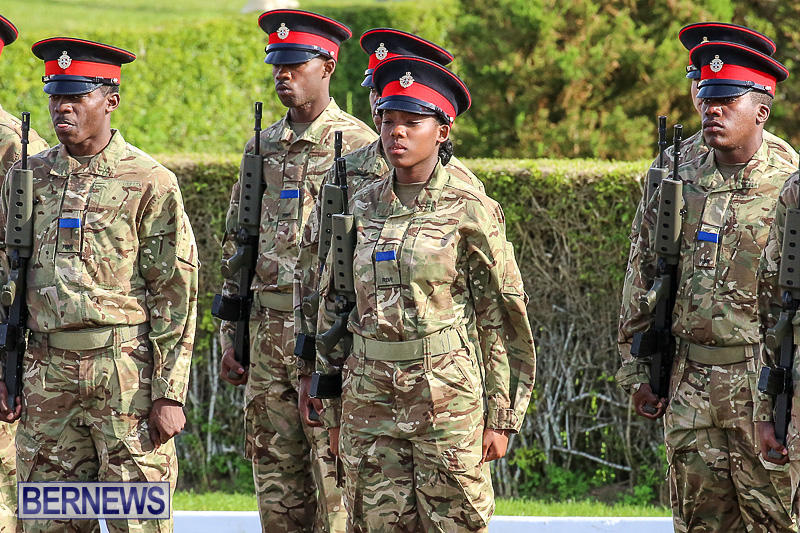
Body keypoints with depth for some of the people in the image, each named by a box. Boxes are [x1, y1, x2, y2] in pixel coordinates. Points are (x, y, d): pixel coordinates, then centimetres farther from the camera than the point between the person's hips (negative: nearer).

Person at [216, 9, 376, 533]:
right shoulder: (261, 148, 14)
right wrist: (231, 336, 14)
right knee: (276, 478, 8)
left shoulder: (360, 147, -4)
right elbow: (237, 247, 18)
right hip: (267, 332, 6)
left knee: (335, 473, -6)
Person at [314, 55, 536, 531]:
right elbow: (333, 309, 14)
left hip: (447, 400, -4)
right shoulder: (361, 208, 9)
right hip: (369, 398, 4)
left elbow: (501, 323, -2)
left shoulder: (469, 211, -3)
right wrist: (334, 412, 12)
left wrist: (501, 417, -5)